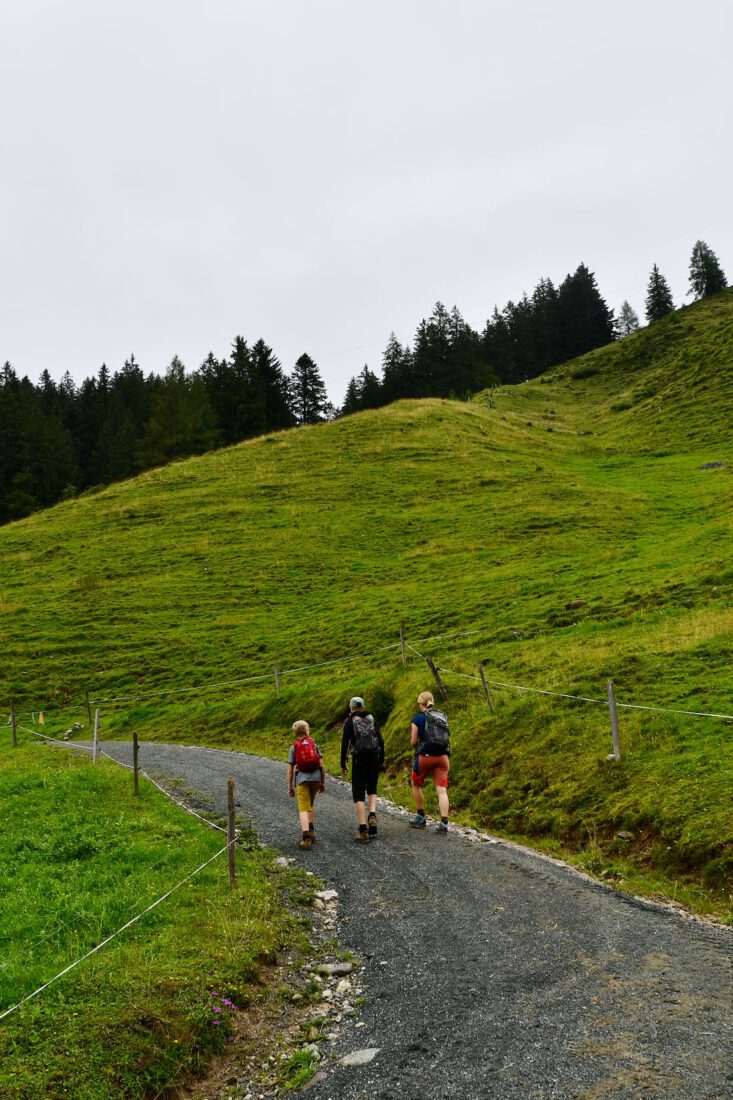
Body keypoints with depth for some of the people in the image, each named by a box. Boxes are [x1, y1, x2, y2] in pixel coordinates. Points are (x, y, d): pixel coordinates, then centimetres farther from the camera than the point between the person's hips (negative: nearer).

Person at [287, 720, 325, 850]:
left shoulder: (294, 747, 5)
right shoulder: (313, 744, 8)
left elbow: (290, 769, 3)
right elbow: (322, 765, 4)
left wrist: (290, 787, 9)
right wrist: (323, 782, 12)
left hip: (302, 778, -2)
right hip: (315, 776, 2)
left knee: (303, 808, -3)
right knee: (311, 803, 25)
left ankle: (306, 837, -17)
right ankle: (311, 831, 22)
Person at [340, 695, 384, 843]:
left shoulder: (350, 721, -1)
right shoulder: (372, 719, 9)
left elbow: (345, 743, -5)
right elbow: (380, 741, 6)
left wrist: (343, 764, 1)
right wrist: (381, 760, 14)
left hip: (359, 758, -3)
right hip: (374, 756, 3)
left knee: (359, 793, 3)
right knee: (372, 789, 23)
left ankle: (363, 831, -4)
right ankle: (372, 815, -2)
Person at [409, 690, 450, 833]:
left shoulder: (417, 719, -2)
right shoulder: (442, 716, 10)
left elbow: (413, 742, -2)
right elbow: (446, 738, 12)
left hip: (425, 756, -3)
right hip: (443, 756, 3)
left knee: (416, 784, 20)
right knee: (441, 790, 0)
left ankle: (421, 817, 25)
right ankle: (444, 822, -13)